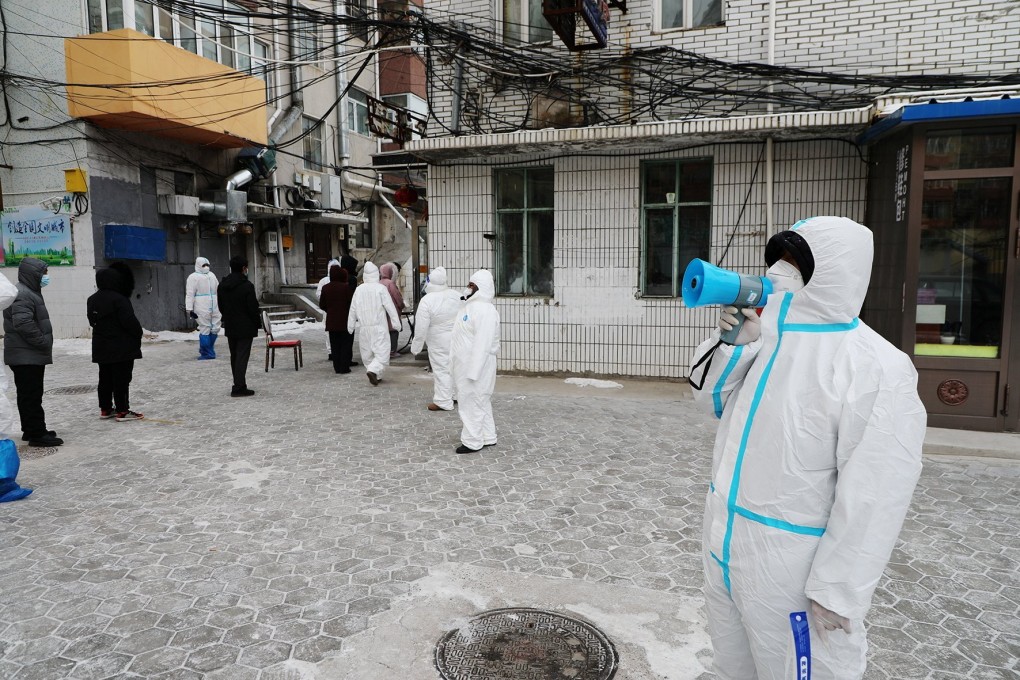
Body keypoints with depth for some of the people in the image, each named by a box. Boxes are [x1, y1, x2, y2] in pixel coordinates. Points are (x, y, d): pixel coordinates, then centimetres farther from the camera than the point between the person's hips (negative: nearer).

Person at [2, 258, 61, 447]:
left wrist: (44, 344, 16)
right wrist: (44, 343, -19)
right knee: (31, 395, -6)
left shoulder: (30, 292, 18)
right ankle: (37, 434, -3)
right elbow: (23, 324, -26)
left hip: (31, 355, 11)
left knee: (29, 395, 16)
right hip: (26, 356, -11)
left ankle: (31, 430, 25)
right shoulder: (22, 294, -17)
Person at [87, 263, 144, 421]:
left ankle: (105, 409, 22)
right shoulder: (119, 299, -19)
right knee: (122, 379, -3)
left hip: (101, 347, 8)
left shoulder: (91, 300, 8)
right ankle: (122, 411, 0)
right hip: (121, 348, -8)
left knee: (105, 378, 15)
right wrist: (138, 333, -4)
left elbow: (93, 321, 15)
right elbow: (130, 321, -20)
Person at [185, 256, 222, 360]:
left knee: (215, 329, 5)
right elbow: (190, 294, -6)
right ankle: (206, 353, 3)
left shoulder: (212, 275, 19)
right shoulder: (193, 277, -1)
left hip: (215, 307, 6)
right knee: (205, 330, -5)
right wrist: (189, 309, -13)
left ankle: (205, 350, 21)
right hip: (202, 308, -6)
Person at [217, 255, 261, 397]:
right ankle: (239, 388, -7)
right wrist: (258, 322, -2)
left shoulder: (222, 285, 6)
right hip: (245, 327, -7)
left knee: (234, 356, 15)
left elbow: (221, 306, 12)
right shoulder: (247, 286, -16)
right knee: (242, 356, -5)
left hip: (229, 327, 7)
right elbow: (253, 308, -15)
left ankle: (239, 384, 22)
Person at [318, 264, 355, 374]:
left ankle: (337, 367, 12)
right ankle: (344, 367, 1)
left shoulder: (325, 288, 1)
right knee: (346, 344, 4)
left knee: (335, 345, 11)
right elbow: (352, 303, -10)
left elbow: (322, 305, 6)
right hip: (345, 321, -4)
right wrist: (351, 314, 8)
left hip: (331, 321, 4)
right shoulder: (346, 287, -12)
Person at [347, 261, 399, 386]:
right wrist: (396, 322, -4)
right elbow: (390, 307, -10)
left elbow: (353, 309, 8)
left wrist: (350, 326, 17)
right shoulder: (381, 288, -9)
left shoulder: (359, 289, 3)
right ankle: (373, 370, -23)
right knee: (382, 352, -2)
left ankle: (375, 376, 20)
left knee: (367, 353, 15)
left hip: (364, 327, 4)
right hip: (379, 326, -4)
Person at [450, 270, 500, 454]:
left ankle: (473, 442, 10)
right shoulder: (471, 306, 13)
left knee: (471, 403, -1)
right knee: (480, 403, 17)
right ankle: (487, 437, 27)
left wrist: (473, 371, -26)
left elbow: (482, 344, -26)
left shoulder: (485, 310, -20)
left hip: (476, 366, -10)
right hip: (465, 366, 10)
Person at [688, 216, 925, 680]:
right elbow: (709, 398, 9)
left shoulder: (876, 369, -20)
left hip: (790, 563, -7)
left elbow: (874, 495, -20)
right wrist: (732, 343, -9)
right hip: (724, 542, 7)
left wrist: (839, 590, -17)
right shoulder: (765, 337, 2)